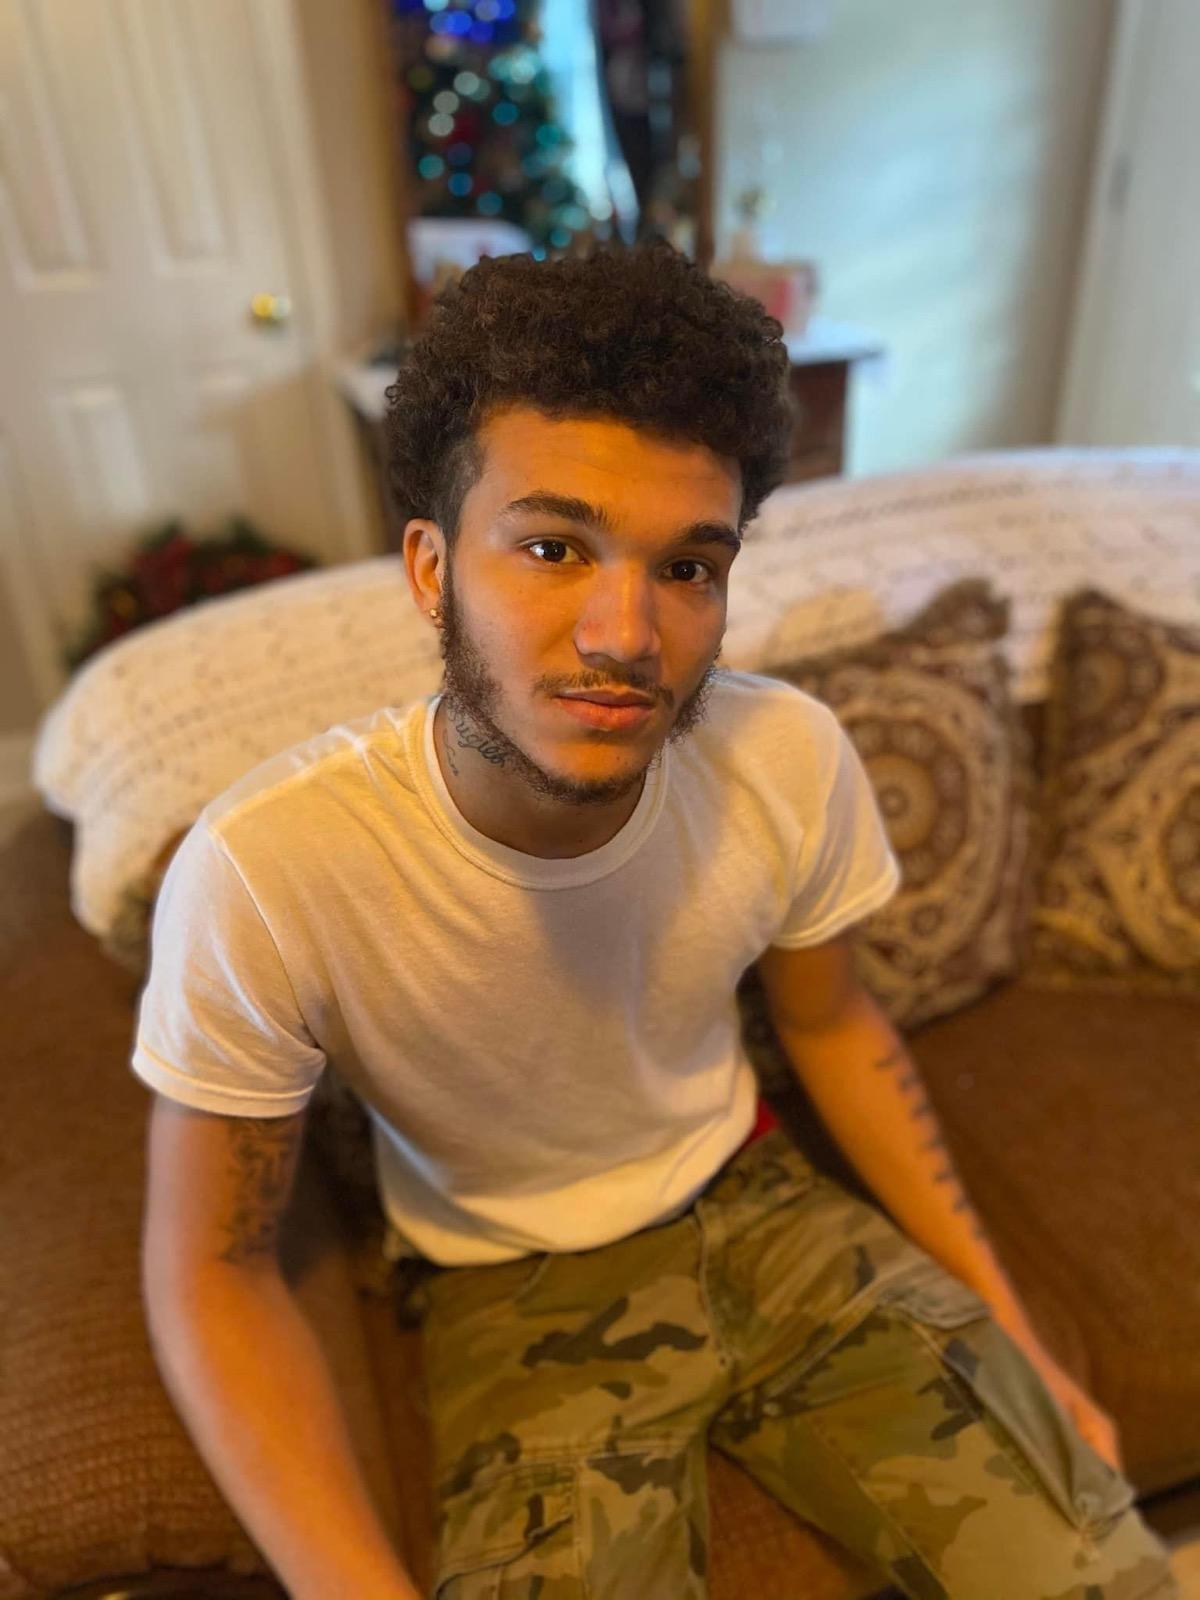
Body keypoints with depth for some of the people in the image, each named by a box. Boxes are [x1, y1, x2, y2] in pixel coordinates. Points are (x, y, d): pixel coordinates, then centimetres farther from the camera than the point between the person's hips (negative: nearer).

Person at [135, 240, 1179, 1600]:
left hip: (750, 1197, 3)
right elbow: (210, 1266, -14)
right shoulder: (260, 875, -29)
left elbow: (831, 1026, 0)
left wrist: (1011, 1336, 0)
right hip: (513, 1286, -1)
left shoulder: (792, 759, -19)